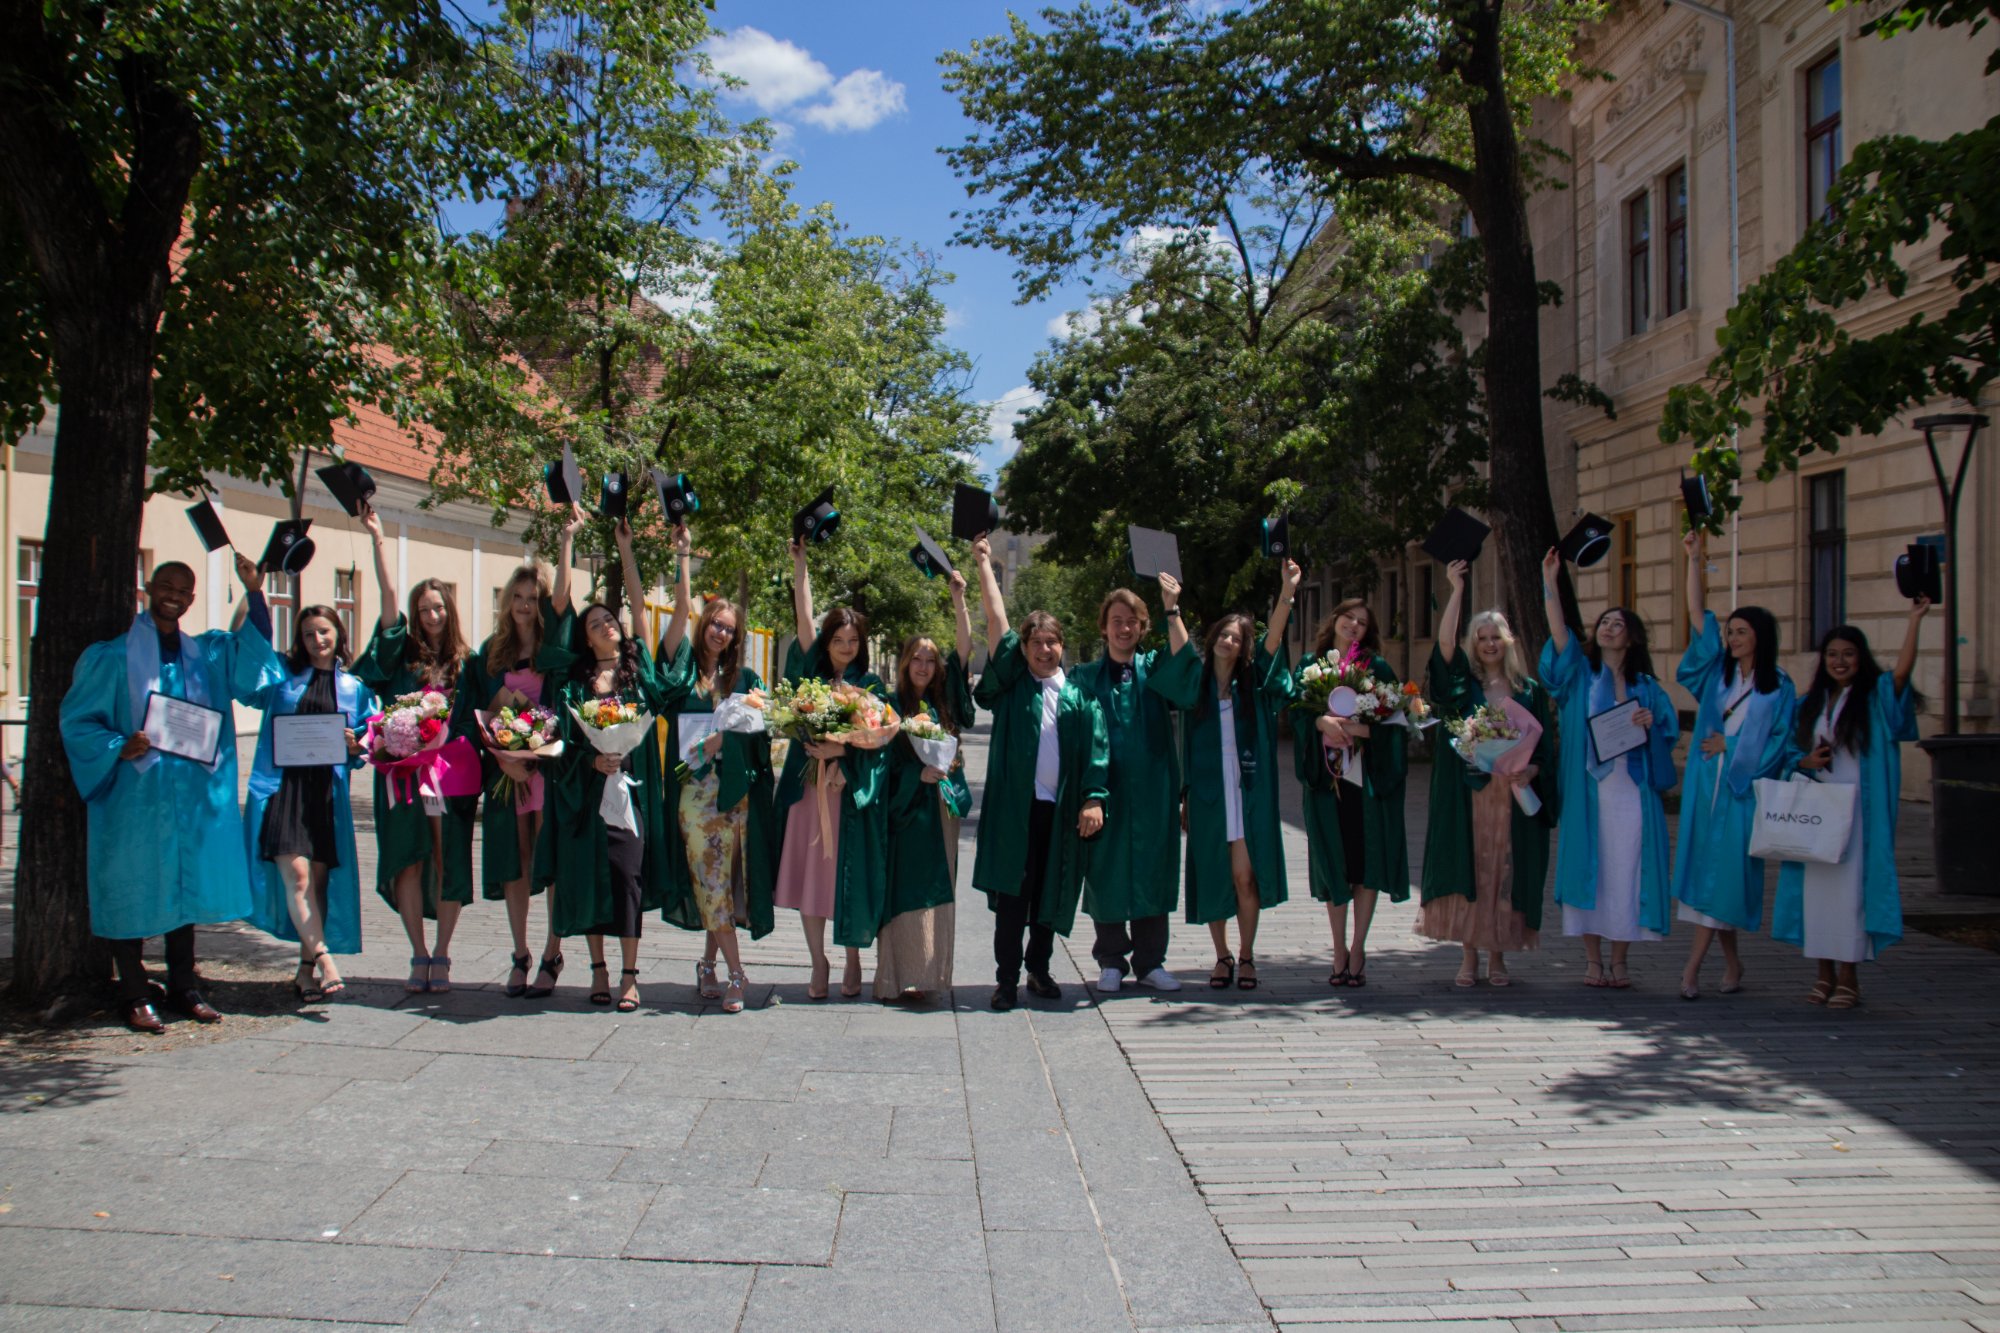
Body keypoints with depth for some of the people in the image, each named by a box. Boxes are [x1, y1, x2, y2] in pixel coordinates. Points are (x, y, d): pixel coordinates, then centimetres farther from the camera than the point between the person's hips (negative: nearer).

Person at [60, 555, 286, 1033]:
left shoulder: (209, 654, 10)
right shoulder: (113, 656, -1)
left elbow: (253, 652, -5)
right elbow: (78, 720, -1)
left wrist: (254, 593, -14)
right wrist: (120, 747, -18)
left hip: (192, 795, 4)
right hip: (135, 794, -4)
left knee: (185, 888, 11)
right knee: (133, 892, 0)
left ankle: (184, 988, 20)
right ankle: (135, 997, 10)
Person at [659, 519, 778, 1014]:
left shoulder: (744, 677, 12)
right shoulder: (682, 667, 6)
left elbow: (761, 726, 7)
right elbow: (682, 610, -4)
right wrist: (683, 556, -9)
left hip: (736, 789, 2)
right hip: (695, 790, -2)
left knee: (725, 882, 4)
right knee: (711, 881, -3)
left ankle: (709, 962, 19)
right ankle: (736, 974, -1)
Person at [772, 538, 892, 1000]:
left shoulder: (870, 684, 6)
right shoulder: (812, 675, 9)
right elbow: (804, 619, 4)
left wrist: (841, 746, -17)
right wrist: (800, 563, 1)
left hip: (851, 792, -2)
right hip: (809, 787, 2)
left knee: (849, 876, 0)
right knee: (808, 874, 1)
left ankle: (853, 960, 15)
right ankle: (818, 963, 10)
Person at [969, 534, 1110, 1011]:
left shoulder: (1078, 694, 9)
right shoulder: (1010, 683, 5)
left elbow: (1096, 748, 3)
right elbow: (996, 620, 2)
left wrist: (1093, 798, -8)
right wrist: (983, 564, 3)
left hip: (1061, 809, 2)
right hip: (1014, 805, -2)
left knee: (1050, 894, 10)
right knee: (1011, 894, -2)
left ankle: (1039, 968, 25)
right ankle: (1007, 978, 5)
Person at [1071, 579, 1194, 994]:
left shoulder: (1153, 669, 8)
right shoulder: (1086, 676, 6)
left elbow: (1184, 666, -14)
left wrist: (1172, 609, -19)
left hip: (1151, 789, 1)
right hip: (1106, 789, -1)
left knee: (1152, 871, 5)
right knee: (1107, 871, 3)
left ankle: (1149, 961, 16)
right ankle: (1112, 960, 16)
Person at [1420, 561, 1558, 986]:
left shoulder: (1530, 690, 9)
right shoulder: (1463, 684, 6)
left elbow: (1544, 743, 8)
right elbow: (1443, 643, -11)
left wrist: (1531, 769, -12)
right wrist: (1457, 589, -13)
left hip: (1515, 794, 1)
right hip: (1470, 792, -1)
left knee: (1506, 871, 3)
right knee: (1469, 868, -1)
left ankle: (1498, 956, 14)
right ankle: (1469, 956, 7)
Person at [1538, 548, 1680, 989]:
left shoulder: (1647, 688, 12)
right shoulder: (1579, 674, 6)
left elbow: (1670, 732, 12)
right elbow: (1559, 634, -8)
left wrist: (1650, 723, -10)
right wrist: (1549, 583, -18)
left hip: (1631, 792, 1)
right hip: (1587, 791, -1)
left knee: (1625, 872, 1)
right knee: (1588, 870, 0)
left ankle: (1619, 960, 11)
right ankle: (1593, 959, 9)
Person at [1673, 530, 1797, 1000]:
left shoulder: (1778, 689, 1)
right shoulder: (1718, 671, 10)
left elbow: (1777, 744, -1)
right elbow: (1698, 615, 3)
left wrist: (1730, 745, -6)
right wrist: (1695, 560, -2)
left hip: (1742, 789, -4)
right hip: (1706, 784, 4)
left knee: (1723, 872, -5)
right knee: (1705, 870, 3)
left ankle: (1693, 965, -6)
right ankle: (1731, 962, 17)